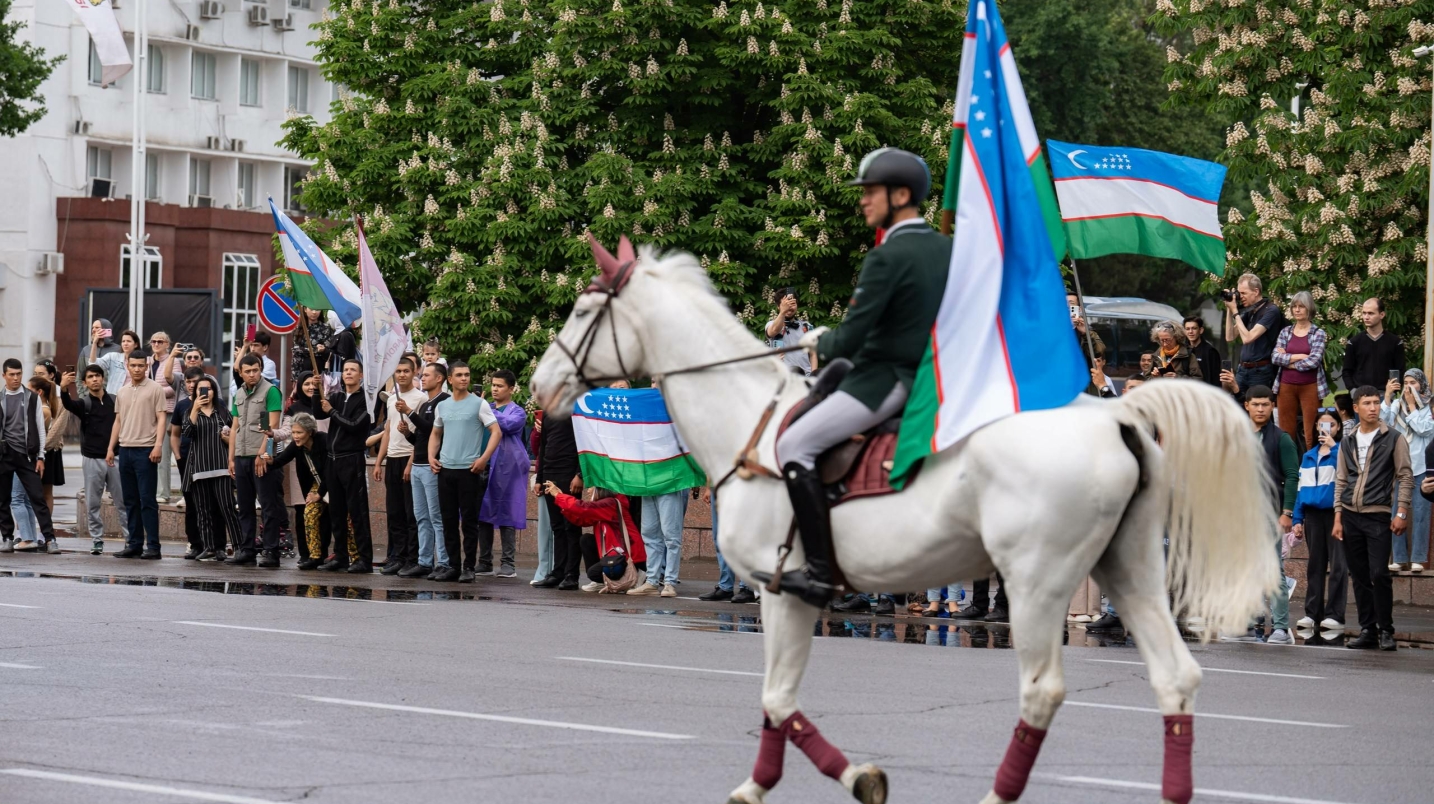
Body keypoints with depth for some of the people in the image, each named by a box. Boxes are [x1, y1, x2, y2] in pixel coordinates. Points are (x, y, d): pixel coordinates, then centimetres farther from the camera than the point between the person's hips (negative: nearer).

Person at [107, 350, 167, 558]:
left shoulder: (154, 389, -3)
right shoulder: (122, 391, 14)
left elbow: (161, 418, -7)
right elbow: (118, 421, 19)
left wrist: (158, 445, -17)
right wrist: (111, 448, 13)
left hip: (145, 449, -6)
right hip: (125, 449, 6)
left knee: (147, 500, -7)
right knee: (131, 501, 8)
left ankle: (153, 546, -6)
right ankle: (134, 544, 12)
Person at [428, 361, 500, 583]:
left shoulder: (478, 404, -3)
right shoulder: (442, 406, 12)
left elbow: (496, 432, -6)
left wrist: (484, 458, -16)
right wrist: (431, 456, 8)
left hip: (469, 469, -5)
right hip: (445, 469, 5)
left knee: (469, 520, -2)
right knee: (449, 520, 7)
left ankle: (469, 567, 2)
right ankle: (453, 565, 13)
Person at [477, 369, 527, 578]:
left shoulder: (517, 411, 2)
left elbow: (509, 424, -18)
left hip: (507, 468, -5)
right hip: (485, 465, 5)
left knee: (506, 514, -5)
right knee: (483, 514, 4)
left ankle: (508, 563, -3)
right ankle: (484, 561, 10)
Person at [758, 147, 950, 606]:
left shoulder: (888, 257, -17)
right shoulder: (948, 250, 10)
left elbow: (849, 340, -19)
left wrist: (819, 342, 3)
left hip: (888, 379, -10)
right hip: (936, 378, 10)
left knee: (794, 446, -12)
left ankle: (819, 572, -21)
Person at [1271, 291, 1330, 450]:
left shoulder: (1318, 333, 0)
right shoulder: (1285, 332, 10)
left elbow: (1314, 361, -12)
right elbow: (1275, 357, -1)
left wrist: (1289, 361, -6)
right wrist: (1300, 356, -10)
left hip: (1310, 387, -3)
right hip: (1286, 386, 3)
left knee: (1310, 433, -5)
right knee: (1286, 432, 3)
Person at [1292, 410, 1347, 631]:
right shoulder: (1309, 456, 17)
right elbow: (1301, 488, 17)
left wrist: (1333, 446, -19)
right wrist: (1297, 519, 11)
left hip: (1335, 512, -6)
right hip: (1313, 513, 6)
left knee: (1337, 564, -7)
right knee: (1315, 564, 9)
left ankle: (1335, 615, -7)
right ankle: (1312, 613, 13)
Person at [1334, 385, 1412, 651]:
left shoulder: (1393, 439, 1)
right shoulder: (1347, 442, 13)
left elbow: (1406, 477, -1)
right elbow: (1341, 481, 14)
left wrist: (1401, 512, -9)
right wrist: (1338, 517, 8)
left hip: (1378, 515, -4)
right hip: (1350, 516, 4)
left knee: (1379, 574, -11)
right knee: (1359, 576, 5)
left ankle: (1385, 630, -1)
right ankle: (1367, 630, 11)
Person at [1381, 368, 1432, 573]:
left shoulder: (1429, 408, 1)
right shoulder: (1397, 404, 8)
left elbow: (1423, 428, -12)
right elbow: (1384, 421, -6)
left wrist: (1411, 405, -7)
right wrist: (1387, 397, -14)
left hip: (1421, 467, -3)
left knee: (1419, 513, -2)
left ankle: (1417, 559, 2)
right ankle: (1399, 558, 9)